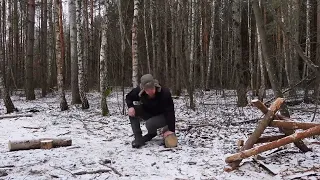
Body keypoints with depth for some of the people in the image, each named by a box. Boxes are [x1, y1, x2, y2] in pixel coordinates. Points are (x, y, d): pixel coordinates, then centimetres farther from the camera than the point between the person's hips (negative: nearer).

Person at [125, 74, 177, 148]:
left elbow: (170, 112, -31)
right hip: (149, 113, 4)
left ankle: (152, 133, 6)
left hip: (163, 116, -4)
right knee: (133, 110, -21)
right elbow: (128, 97, -3)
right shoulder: (139, 91, -24)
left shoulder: (165, 93, -34)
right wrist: (130, 106, -24)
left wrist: (171, 130, -35)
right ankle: (138, 138, -13)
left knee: (150, 124, -34)